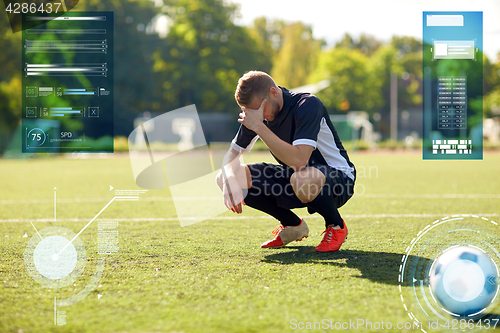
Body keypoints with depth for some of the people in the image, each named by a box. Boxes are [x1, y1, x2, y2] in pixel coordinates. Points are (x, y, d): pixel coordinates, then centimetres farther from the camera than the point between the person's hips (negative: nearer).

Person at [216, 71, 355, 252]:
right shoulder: (256, 113, -5)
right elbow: (232, 154, 2)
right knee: (224, 178, -8)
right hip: (292, 177, 7)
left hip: (338, 178, -7)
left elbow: (299, 160, -39)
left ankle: (336, 226, -9)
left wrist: (258, 126, -36)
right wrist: (230, 180, -21)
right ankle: (292, 225, 8)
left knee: (302, 179, -44)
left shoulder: (308, 105, -26)